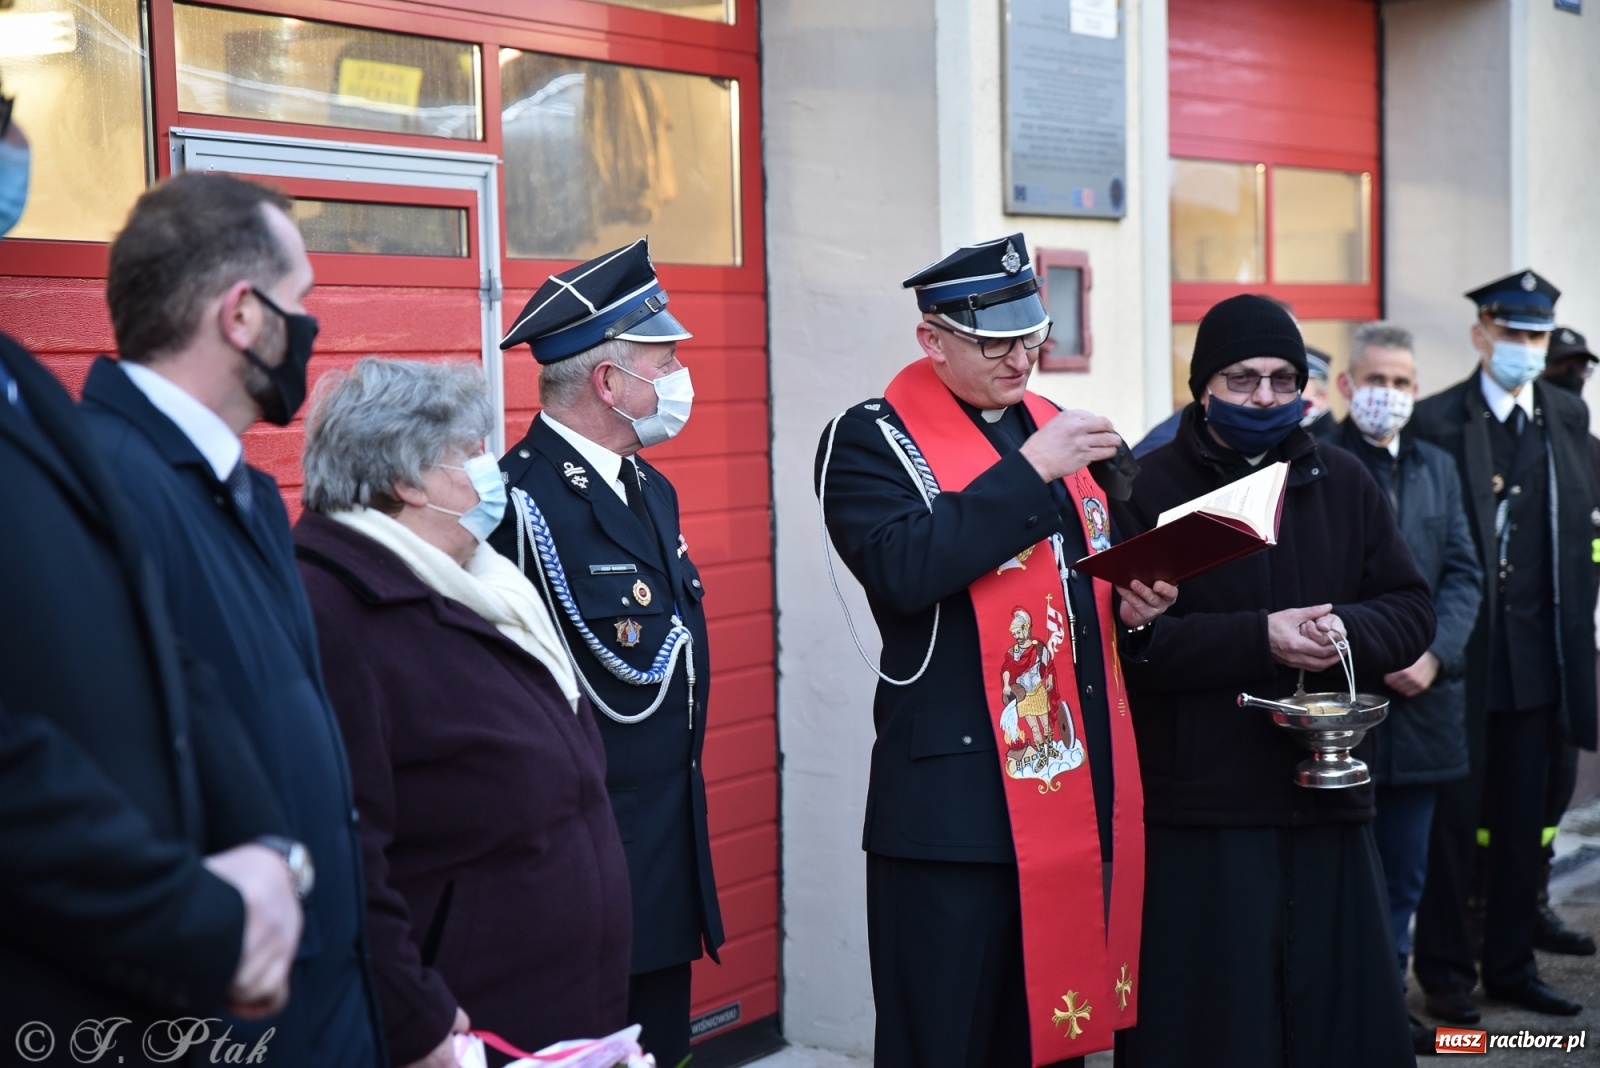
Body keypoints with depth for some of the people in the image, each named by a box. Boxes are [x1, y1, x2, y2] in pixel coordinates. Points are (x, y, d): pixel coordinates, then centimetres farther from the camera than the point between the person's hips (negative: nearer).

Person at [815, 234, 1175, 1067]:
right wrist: (1030, 471, -21)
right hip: (958, 803, -6)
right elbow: (902, 569, -24)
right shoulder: (871, 440, -6)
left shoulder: (1052, 427, 15)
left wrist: (1130, 603, 3)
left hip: (1079, 790, 7)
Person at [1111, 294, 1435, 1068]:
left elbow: (1412, 610, 10)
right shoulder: (1152, 487, -4)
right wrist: (1258, 638, -18)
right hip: (1200, 814, -4)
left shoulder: (1342, 482, 11)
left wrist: (1346, 629, -11)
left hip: (1327, 802, 5)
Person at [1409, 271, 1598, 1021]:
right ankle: (1444, 972, 16)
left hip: (1538, 655, 5)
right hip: (1461, 652, -4)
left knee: (1522, 821, 12)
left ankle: (1511, 966, 24)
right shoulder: (1435, 421, -6)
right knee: (1451, 821, 4)